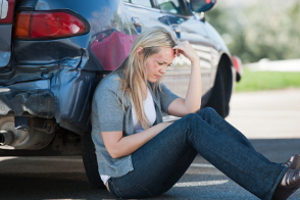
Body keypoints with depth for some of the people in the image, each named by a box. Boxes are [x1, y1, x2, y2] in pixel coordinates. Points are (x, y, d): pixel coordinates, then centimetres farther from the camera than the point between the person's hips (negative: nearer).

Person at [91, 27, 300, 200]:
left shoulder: (154, 87, 16)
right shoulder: (112, 89, -9)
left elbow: (190, 108, -2)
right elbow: (114, 148, -16)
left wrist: (195, 62, -5)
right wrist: (159, 129, -12)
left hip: (154, 174, 8)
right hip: (124, 180, -8)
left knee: (207, 115, -14)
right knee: (190, 124, -28)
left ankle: (274, 175, -29)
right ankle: (270, 181, -43)